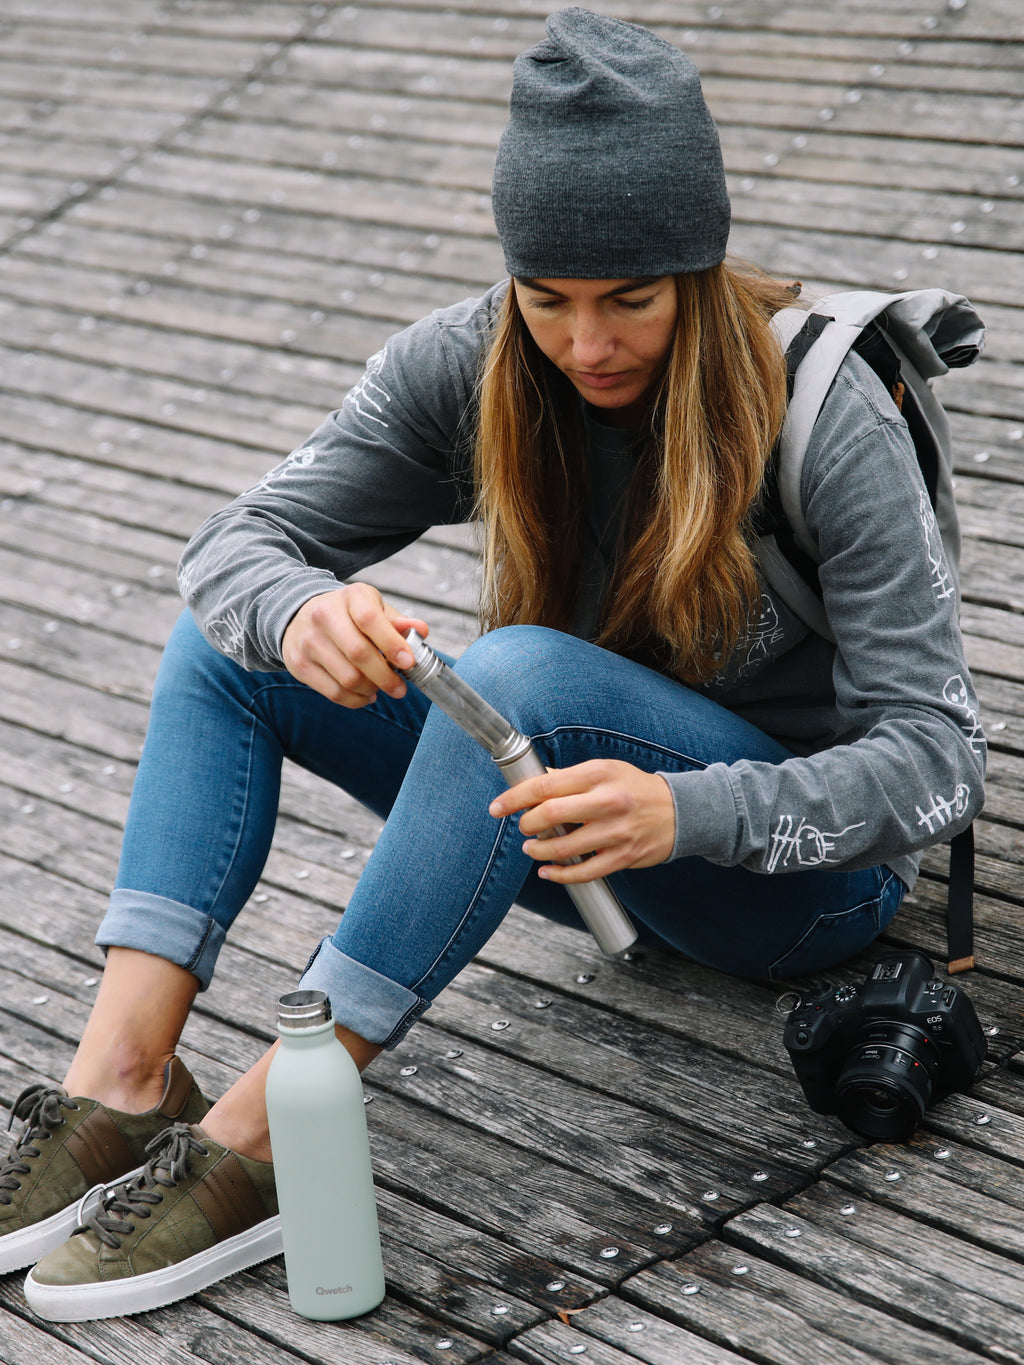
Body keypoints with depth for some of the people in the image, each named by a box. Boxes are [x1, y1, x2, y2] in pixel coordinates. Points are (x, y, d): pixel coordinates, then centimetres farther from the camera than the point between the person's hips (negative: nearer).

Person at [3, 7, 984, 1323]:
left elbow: (938, 755, -24)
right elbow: (237, 538, -10)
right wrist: (298, 616, -35)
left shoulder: (826, 418, -21)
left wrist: (687, 813, -42)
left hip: (801, 859, -5)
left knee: (524, 672, -34)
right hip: (587, 841, 5)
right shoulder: (470, 368, -10)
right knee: (227, 635, -9)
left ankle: (256, 1138, -31)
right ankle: (120, 1082, -22)